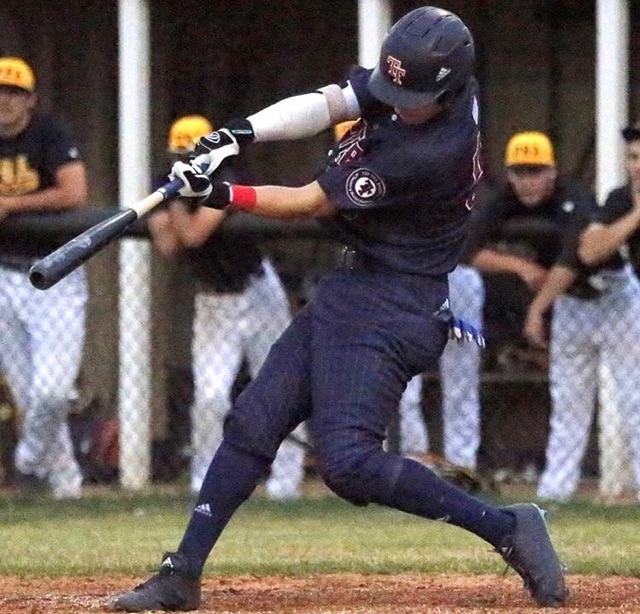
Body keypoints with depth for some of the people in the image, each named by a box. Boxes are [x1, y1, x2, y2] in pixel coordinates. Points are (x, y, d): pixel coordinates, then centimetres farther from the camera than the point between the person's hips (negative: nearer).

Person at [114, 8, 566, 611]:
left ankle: (505, 527, -10)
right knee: (253, 422, 9)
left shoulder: (435, 151, -27)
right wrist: (241, 131, -19)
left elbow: (311, 203, -20)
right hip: (350, 288, 9)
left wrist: (222, 195, -16)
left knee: (347, 461, -18)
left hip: (392, 309, -9)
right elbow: (326, 104, -4)